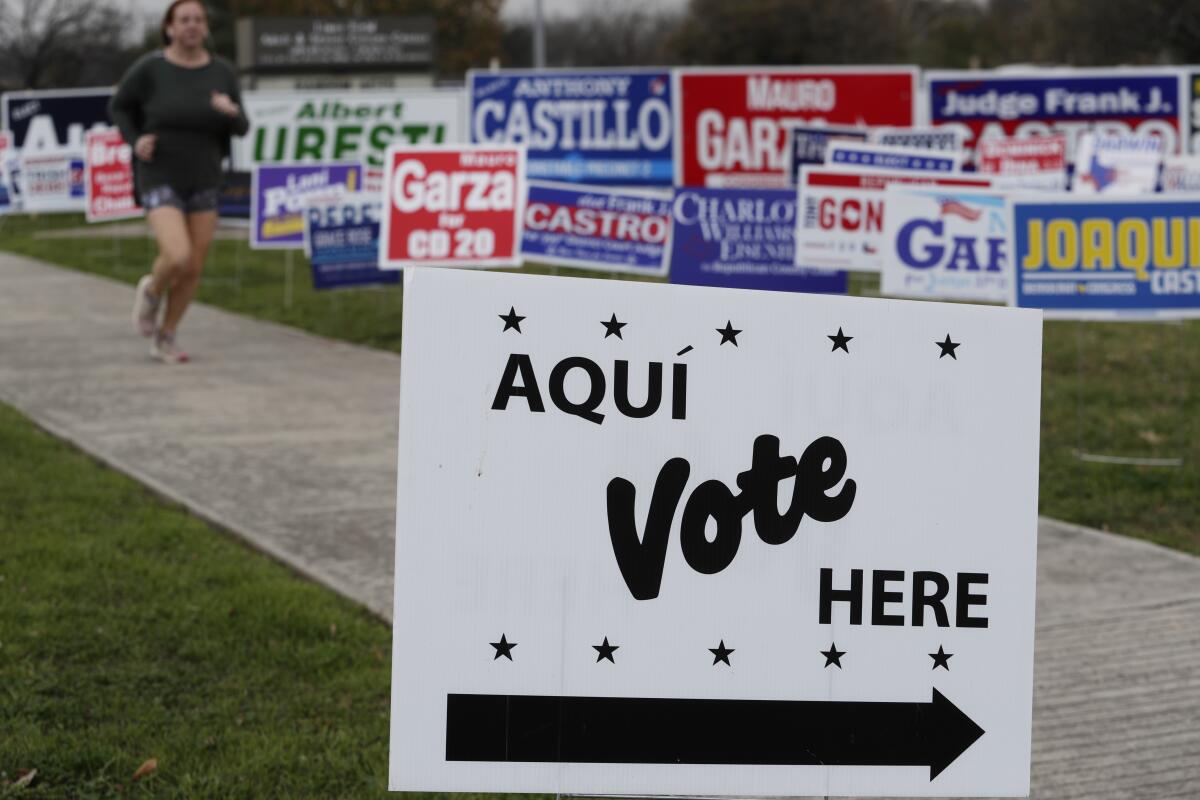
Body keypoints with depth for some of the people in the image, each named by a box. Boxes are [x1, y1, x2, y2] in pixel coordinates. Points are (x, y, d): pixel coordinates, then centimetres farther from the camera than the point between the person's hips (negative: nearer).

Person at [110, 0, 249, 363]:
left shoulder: (222, 72, -2)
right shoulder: (149, 68, -12)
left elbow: (240, 128, 1)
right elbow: (119, 108, 3)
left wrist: (231, 112, -22)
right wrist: (135, 142, -15)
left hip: (202, 182, 4)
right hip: (160, 180, -4)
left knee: (194, 269, 5)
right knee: (178, 259, -22)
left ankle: (164, 339, 26)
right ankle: (152, 289, 14)